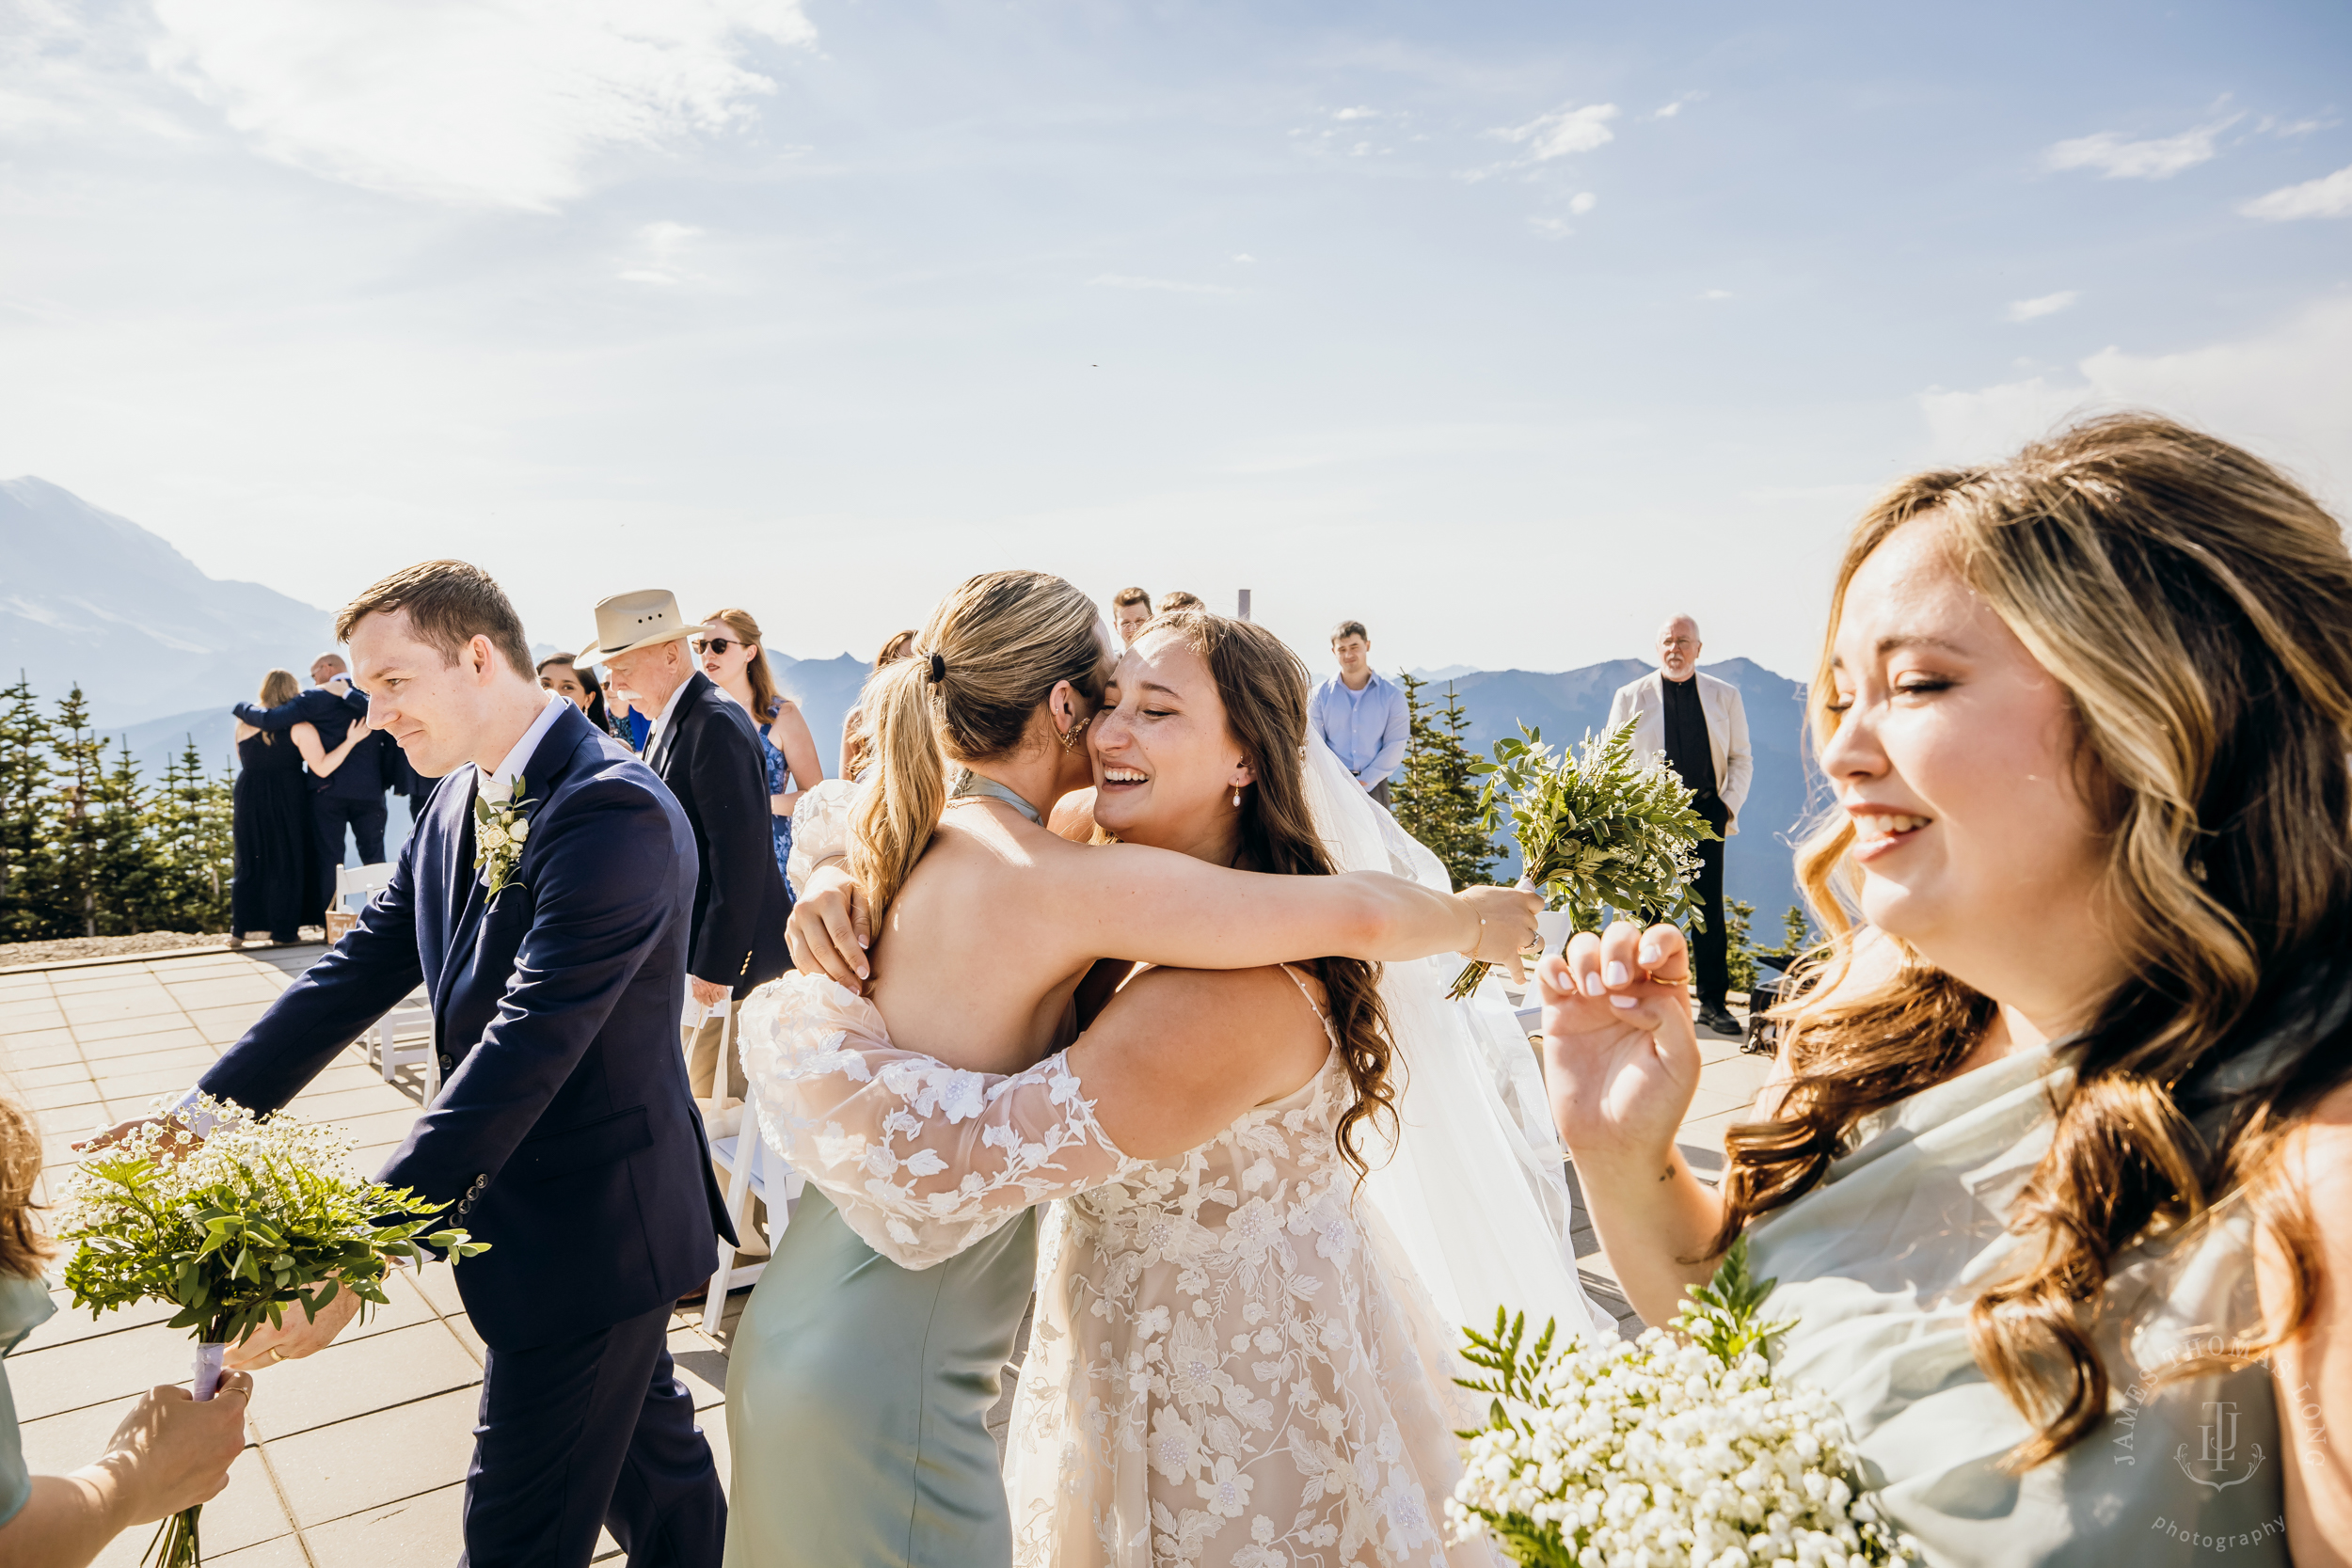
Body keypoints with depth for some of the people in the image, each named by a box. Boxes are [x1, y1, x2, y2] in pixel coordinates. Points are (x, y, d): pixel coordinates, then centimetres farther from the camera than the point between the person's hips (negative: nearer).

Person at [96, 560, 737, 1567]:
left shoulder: (615, 812, -27)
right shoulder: (459, 802, 5)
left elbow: (524, 1050, -32)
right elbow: (365, 965, 6)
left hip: (590, 1231, -8)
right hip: (520, 1205, 8)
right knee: (646, 1439, 26)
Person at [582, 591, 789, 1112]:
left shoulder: (717, 724, -18)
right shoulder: (668, 722, 13)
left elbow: (740, 857, -23)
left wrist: (716, 968, -21)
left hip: (728, 955, -10)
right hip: (683, 952, 10)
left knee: (713, 1097, -2)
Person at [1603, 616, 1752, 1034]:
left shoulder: (1725, 697, 10)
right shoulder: (1630, 697, 6)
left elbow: (1741, 758, 12)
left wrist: (1728, 805, -1)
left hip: (1706, 810, 1)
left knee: (1710, 908, 1)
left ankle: (1714, 1004, 9)